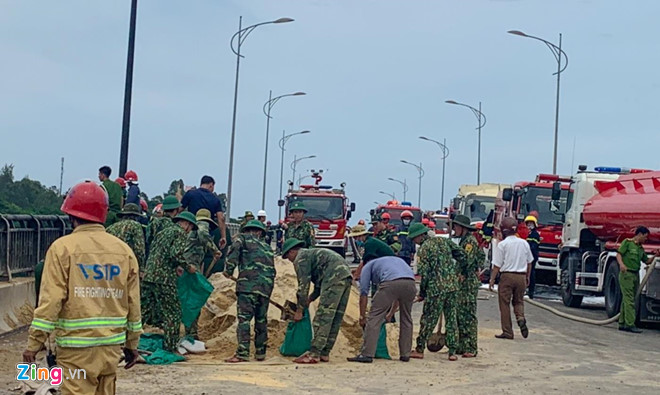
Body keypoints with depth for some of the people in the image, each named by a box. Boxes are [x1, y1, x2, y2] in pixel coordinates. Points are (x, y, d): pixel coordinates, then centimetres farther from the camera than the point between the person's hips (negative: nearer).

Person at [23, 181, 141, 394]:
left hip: (77, 346, -5)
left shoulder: (63, 248, -7)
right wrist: (132, 343, 18)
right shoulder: (124, 250, 6)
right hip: (112, 345, 5)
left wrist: (34, 343, -5)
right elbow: (133, 303, 9)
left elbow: (50, 300, -12)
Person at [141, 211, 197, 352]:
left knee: (144, 312, 12)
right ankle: (170, 349, 1)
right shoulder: (180, 233, -2)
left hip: (148, 276, 8)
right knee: (173, 314, 1)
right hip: (164, 279, -8)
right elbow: (176, 254, -16)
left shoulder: (162, 232, 23)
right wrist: (188, 267, -2)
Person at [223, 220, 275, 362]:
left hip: (248, 284, -5)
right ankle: (260, 352, 19)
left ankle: (243, 353, -15)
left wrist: (229, 269, -3)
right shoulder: (267, 247, 28)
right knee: (261, 320, 14)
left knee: (244, 318, -8)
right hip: (266, 286, 5)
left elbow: (234, 250, -7)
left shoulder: (242, 238, 14)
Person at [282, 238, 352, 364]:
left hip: (335, 277, -9)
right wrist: (310, 299, 29)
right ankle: (324, 353, 14)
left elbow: (303, 286, 0)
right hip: (346, 274, 9)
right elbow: (320, 284, 34)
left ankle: (314, 355, -10)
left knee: (323, 318, -9)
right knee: (335, 319, 10)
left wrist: (299, 310, 7)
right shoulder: (312, 253, 33)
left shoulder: (300, 258, 5)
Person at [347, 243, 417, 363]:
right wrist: (390, 314, 53)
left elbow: (364, 293, 20)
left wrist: (362, 317, 25)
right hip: (411, 283, 5)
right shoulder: (397, 259, 44)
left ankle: (367, 354, -3)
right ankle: (405, 354, 26)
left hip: (390, 283, -5)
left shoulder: (368, 266, 29)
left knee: (375, 317, 2)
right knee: (406, 319, 22)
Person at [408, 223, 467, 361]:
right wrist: (455, 271, 20)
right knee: (451, 318, 11)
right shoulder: (443, 240, 11)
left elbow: (424, 273, -10)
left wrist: (422, 293, 0)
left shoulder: (424, 248, -6)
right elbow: (461, 254, 10)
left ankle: (420, 349, 12)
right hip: (452, 285, 6)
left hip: (436, 288, -6)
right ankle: (452, 351, 11)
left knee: (428, 319, 4)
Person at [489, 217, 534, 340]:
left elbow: (497, 265, -9)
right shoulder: (524, 243, 5)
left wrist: (492, 280, -2)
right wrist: (527, 277, 25)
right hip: (521, 276, 4)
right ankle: (521, 318, -10)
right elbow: (529, 262, 14)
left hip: (507, 276, -4)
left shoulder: (502, 244, -9)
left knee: (505, 303, 5)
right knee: (518, 301, 19)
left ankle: (507, 332, 6)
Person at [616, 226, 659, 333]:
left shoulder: (640, 248, 19)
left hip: (636, 275, 8)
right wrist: (621, 264, -28)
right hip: (626, 274, -8)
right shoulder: (627, 242, -3)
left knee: (626, 300, 10)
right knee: (629, 300, -12)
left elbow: (647, 261, 23)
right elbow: (619, 254, -10)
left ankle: (622, 323, 14)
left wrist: (655, 256, 5)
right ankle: (630, 324, -15)